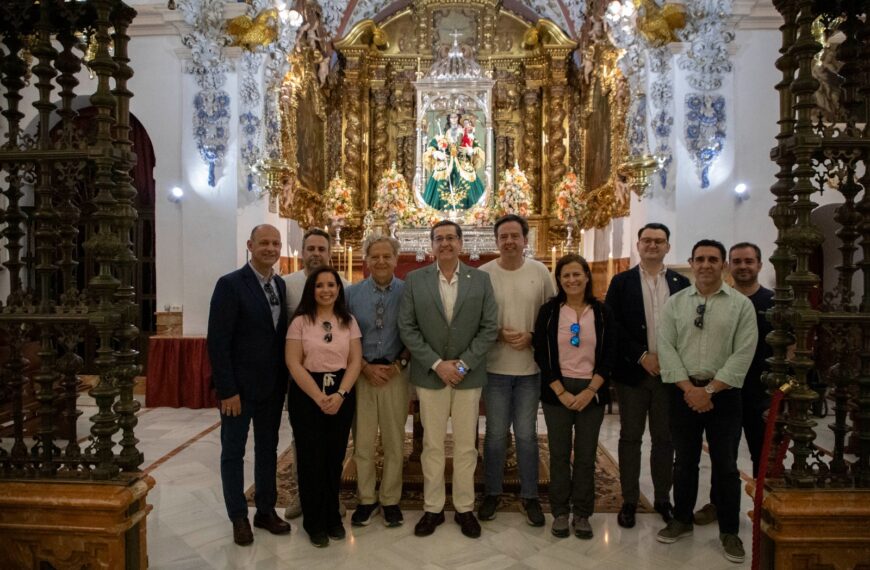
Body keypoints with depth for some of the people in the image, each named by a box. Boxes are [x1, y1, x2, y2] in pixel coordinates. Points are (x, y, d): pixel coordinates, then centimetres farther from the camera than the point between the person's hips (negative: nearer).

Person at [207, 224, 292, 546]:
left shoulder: (282, 286, 5)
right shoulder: (230, 284, -13)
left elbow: (283, 335, 8)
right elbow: (218, 342, -16)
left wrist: (285, 380, 3)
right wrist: (227, 390, -18)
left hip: (273, 386, 6)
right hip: (239, 386, -5)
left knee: (268, 449, 15)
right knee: (234, 452, 9)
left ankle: (266, 511, 29)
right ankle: (239, 517, 23)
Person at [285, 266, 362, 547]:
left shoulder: (349, 322, 5)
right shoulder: (300, 322, -2)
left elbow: (355, 361, 0)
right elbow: (293, 364, -8)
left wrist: (340, 394, -14)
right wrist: (319, 397, -15)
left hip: (342, 395, 2)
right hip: (306, 395, -2)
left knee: (335, 458, 8)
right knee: (311, 458, 4)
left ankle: (333, 518, 26)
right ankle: (315, 522, 20)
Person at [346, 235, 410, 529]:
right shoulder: (351, 293, 2)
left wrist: (399, 364, -10)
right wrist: (365, 366, -8)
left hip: (396, 374, -1)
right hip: (361, 374, 1)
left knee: (394, 442, 10)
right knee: (362, 442, 9)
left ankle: (390, 500, 27)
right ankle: (366, 500, 26)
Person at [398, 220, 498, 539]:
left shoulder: (481, 279, 0)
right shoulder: (414, 280, -1)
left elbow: (489, 328, -3)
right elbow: (407, 328, -4)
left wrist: (463, 364, -11)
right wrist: (436, 364, -12)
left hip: (469, 375, 1)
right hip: (430, 375, 0)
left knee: (466, 446, 10)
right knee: (432, 445, 10)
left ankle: (464, 508, 25)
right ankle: (433, 508, 24)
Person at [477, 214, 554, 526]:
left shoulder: (541, 272, -1)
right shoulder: (483, 274, -5)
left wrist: (532, 337, -12)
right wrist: (499, 334, -15)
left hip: (530, 367, 1)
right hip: (495, 367, -1)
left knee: (526, 434, 10)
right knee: (495, 433, 11)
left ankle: (530, 495, 26)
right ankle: (492, 493, 28)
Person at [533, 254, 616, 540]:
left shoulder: (602, 312, 1)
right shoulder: (549, 311, -2)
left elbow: (609, 355, 0)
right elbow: (541, 355, -3)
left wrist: (590, 391, -10)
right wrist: (561, 392, -10)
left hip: (592, 392, 1)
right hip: (557, 392, -1)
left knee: (586, 455, 8)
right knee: (559, 454, 6)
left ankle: (582, 513, 22)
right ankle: (560, 512, 20)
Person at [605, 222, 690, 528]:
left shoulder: (681, 283, 6)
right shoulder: (621, 282, 1)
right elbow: (612, 326, -6)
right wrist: (642, 356, -12)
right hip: (633, 371, -1)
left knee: (664, 438, 11)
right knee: (630, 437, 7)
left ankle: (663, 498, 25)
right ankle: (629, 500, 18)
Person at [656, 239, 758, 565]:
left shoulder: (742, 305, -2)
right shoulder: (675, 302, 3)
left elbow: (743, 355, -8)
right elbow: (666, 348, -3)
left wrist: (709, 390, -13)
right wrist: (689, 388, -12)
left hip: (723, 394, -1)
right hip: (683, 392, 2)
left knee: (725, 465, 7)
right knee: (684, 461, 13)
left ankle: (729, 532, 23)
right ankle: (682, 521, 29)